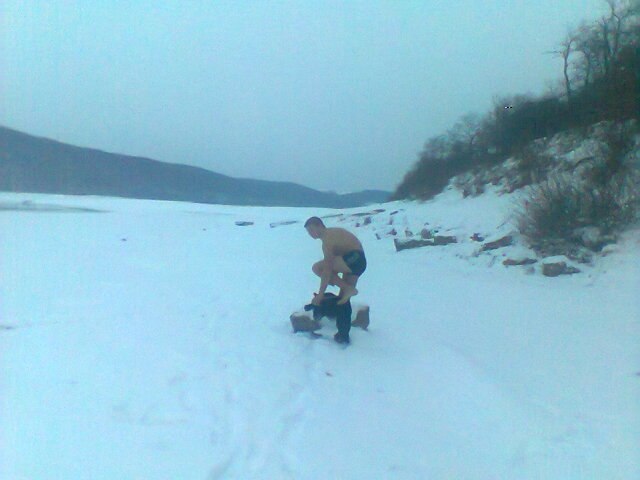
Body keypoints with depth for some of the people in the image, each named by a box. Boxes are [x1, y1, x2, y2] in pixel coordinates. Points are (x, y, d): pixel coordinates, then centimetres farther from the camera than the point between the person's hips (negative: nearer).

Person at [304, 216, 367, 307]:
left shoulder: (327, 239, -14)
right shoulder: (331, 233, 17)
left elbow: (327, 269, -20)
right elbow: (333, 262, 21)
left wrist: (320, 294, -17)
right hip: (359, 262, 10)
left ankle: (348, 289, -13)